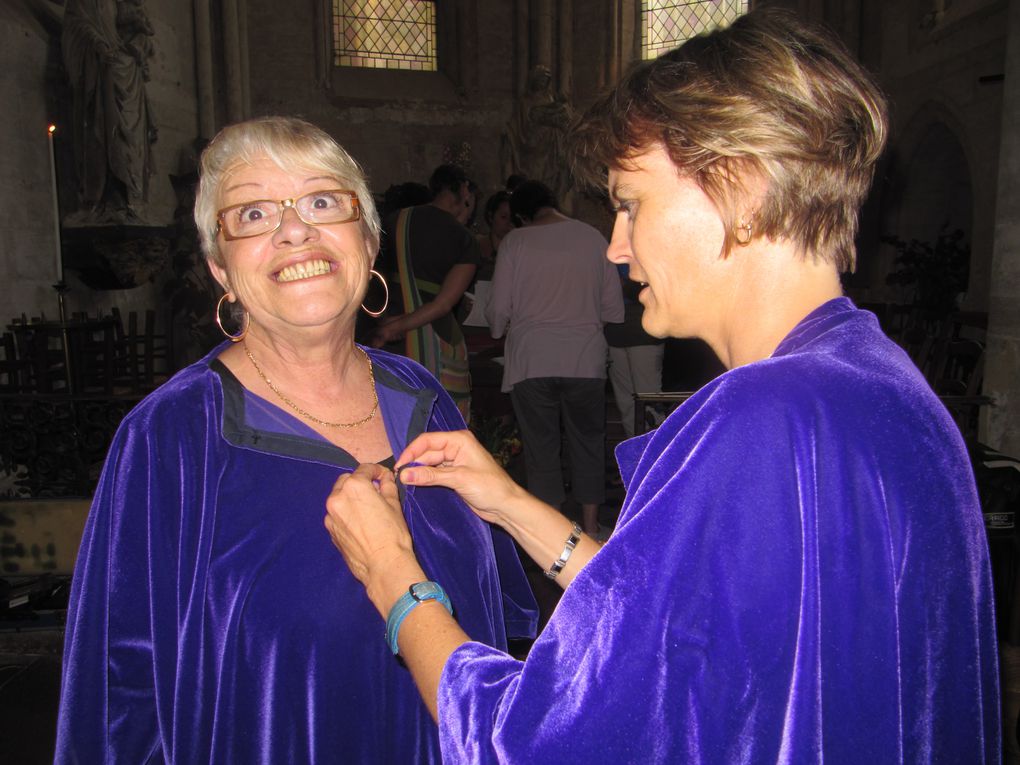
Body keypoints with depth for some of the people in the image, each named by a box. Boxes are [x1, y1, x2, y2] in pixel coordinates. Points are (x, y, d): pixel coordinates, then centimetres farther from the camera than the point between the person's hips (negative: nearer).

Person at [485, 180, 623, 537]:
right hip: (585, 359, 2)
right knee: (587, 443, 14)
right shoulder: (592, 237, 4)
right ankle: (590, 529, 22)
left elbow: (498, 308, -1)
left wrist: (498, 331, 21)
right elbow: (613, 307, 6)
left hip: (531, 359, -1)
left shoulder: (515, 242, -1)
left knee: (541, 446, 8)